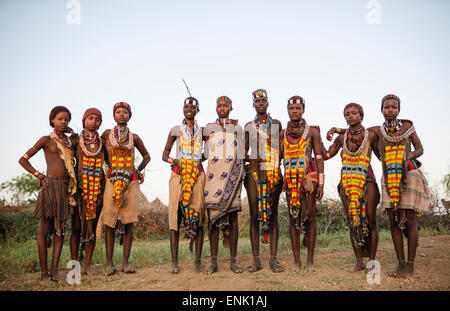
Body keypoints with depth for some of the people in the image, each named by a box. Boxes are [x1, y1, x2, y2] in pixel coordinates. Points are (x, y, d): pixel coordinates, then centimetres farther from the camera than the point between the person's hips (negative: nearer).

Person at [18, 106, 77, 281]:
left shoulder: (70, 141, 16)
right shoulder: (46, 140, 3)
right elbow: (23, 160, 5)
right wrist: (39, 175, -2)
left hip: (66, 187, 5)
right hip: (50, 185, -5)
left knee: (61, 229, 3)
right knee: (44, 229, -1)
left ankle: (54, 271, 7)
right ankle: (44, 272, 4)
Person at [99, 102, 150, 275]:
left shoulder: (134, 137, 12)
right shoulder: (107, 134, 9)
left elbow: (147, 156, 23)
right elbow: (103, 156, 18)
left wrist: (139, 170, 10)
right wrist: (112, 167, 6)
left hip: (131, 182, 1)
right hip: (112, 181, -1)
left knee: (128, 222, -2)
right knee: (110, 222, -4)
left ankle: (125, 263, 2)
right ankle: (109, 263, 1)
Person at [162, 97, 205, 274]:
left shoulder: (202, 130, 16)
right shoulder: (176, 130, 13)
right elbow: (164, 155, 13)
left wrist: (201, 158, 6)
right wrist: (174, 161, -7)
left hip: (197, 174, 1)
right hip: (179, 173, -1)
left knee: (198, 212, -8)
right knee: (175, 213, -8)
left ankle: (198, 260, -4)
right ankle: (174, 261, -7)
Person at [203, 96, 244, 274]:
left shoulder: (237, 128, 16)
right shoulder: (209, 127, 16)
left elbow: (241, 154, 13)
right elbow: (206, 153, 14)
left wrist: (241, 175, 5)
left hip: (232, 173, 0)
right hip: (214, 171, 0)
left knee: (232, 216, -2)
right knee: (213, 215, -4)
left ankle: (233, 261, 3)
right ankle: (213, 261, 0)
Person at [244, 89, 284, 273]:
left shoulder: (277, 124, 12)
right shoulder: (248, 126, 12)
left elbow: (282, 149, 11)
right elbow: (244, 152, 14)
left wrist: (279, 166, -4)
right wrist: (250, 159, -7)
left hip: (274, 172, 0)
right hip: (254, 171, 0)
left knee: (273, 213, 0)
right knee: (254, 214, -3)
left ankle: (273, 259, 5)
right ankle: (256, 260, 3)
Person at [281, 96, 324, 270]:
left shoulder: (312, 131, 5)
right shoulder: (283, 134, 13)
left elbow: (319, 158, 1)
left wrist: (321, 183, -6)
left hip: (308, 177, -2)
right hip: (290, 179, 3)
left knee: (310, 217, -1)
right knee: (293, 218, 3)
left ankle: (310, 259, 6)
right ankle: (296, 261, 9)